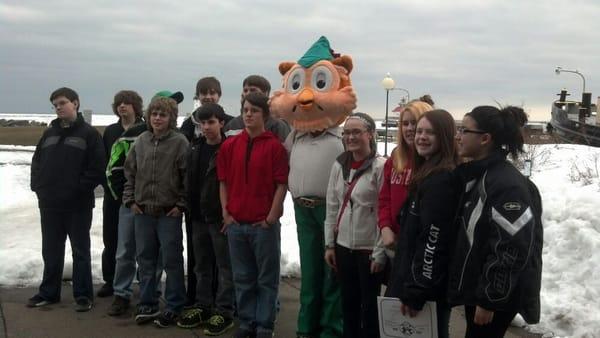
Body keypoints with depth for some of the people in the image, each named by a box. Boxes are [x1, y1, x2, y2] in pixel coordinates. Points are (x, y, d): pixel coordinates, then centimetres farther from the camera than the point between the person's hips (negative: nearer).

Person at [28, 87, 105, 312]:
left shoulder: (89, 133, -4)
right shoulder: (49, 133, 13)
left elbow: (97, 167, -10)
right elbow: (37, 161, 16)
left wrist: (79, 189, -14)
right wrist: (38, 186, 3)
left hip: (78, 204, -5)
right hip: (49, 203, 5)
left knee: (80, 251, 4)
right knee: (51, 250, 13)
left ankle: (83, 295, 11)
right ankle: (48, 292, 24)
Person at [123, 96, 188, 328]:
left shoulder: (179, 142, -8)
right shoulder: (141, 141, 6)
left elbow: (188, 177, -9)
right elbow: (130, 172, 13)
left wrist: (181, 205, -10)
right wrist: (130, 200, 5)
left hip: (169, 213, -5)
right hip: (142, 211, 5)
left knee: (172, 261, 4)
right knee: (145, 259, 12)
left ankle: (174, 307, 14)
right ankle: (147, 304, 24)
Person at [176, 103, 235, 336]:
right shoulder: (194, 148, 9)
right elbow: (190, 181, 16)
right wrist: (191, 210, 11)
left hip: (221, 217, -7)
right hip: (199, 217, 7)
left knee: (225, 266, 2)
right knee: (202, 266, 15)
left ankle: (224, 312, 9)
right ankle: (203, 307, 26)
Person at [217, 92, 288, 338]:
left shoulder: (275, 146, -5)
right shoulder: (230, 145, 6)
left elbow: (282, 185, -6)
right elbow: (223, 182, 10)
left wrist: (271, 218, -8)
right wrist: (226, 213, 2)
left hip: (265, 224, -3)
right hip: (235, 223, 4)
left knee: (267, 278, 6)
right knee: (242, 278, 13)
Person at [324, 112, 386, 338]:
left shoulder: (380, 166, -12)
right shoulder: (339, 165, 6)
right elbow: (332, 207, 10)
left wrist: (380, 252, -13)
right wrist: (329, 244, 8)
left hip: (368, 249, -5)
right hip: (343, 247, 5)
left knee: (369, 306, 7)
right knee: (348, 303, 16)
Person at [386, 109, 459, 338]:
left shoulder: (442, 180, -19)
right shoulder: (428, 173, 13)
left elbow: (433, 241, -23)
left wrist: (415, 292, -21)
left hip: (428, 288, -10)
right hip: (416, 277, 10)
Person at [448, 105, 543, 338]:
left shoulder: (506, 184, -20)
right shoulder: (477, 176, 10)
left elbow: (510, 250, -23)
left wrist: (489, 300, -19)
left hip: (495, 297, -9)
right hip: (476, 289, 9)